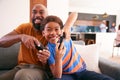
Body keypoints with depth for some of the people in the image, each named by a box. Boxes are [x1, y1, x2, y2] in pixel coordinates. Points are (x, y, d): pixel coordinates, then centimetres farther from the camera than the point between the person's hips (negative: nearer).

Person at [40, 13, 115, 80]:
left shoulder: (65, 35, -8)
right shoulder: (48, 50, -13)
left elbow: (74, 14, -8)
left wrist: (67, 27, -26)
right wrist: (58, 58, -34)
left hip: (81, 71, 3)